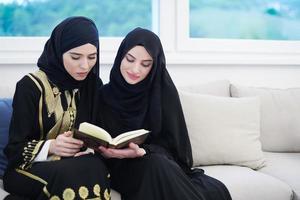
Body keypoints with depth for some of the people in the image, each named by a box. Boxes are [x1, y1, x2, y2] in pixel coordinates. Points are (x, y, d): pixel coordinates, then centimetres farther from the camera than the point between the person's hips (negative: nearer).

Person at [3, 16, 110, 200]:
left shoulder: (94, 85, 7)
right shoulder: (31, 86, -7)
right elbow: (16, 148, -8)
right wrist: (51, 147, -28)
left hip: (84, 164, 4)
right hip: (33, 169, -4)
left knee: (96, 167, -31)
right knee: (76, 173, -36)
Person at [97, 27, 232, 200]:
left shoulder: (164, 91, -1)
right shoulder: (104, 95, 1)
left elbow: (171, 143, -4)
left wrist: (141, 152, -24)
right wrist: (101, 149, -22)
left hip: (165, 164, 1)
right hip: (123, 169, 0)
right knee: (156, 164, -37)